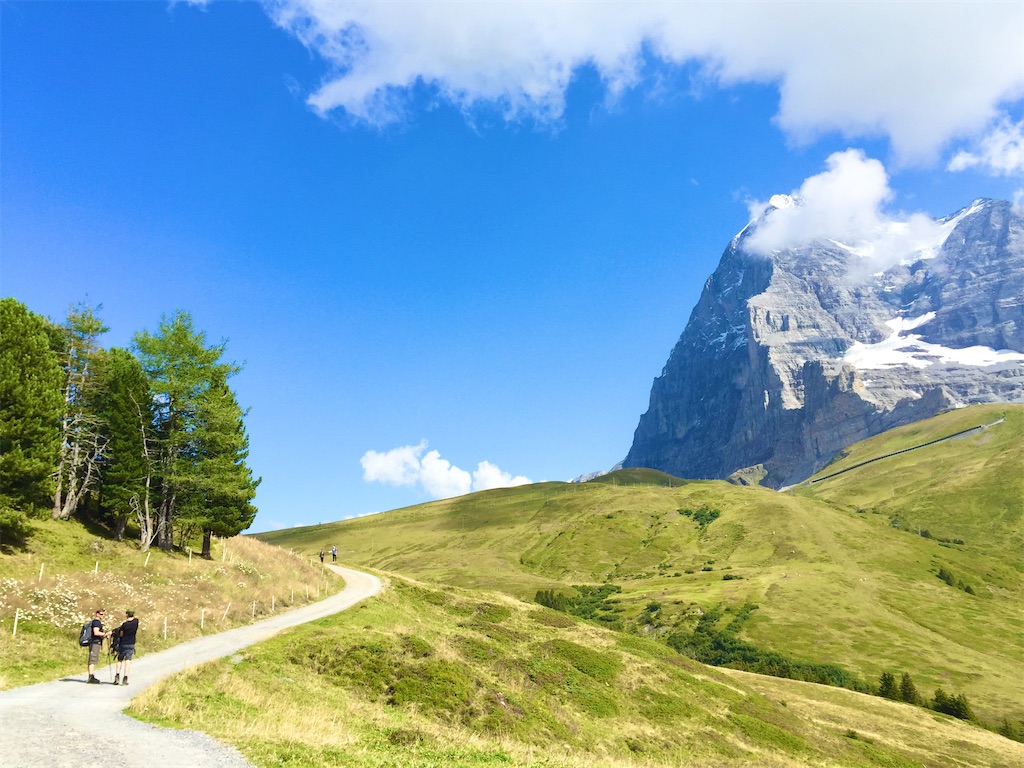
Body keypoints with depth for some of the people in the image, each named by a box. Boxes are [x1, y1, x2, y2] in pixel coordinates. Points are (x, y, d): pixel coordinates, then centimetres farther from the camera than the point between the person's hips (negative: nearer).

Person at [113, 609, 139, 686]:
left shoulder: (124, 624, -11)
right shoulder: (136, 621, -2)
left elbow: (121, 634, -2)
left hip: (122, 644, -1)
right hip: (131, 645, 1)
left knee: (120, 660, 13)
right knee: (127, 661, 1)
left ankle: (117, 676, 3)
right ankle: (125, 679, -5)